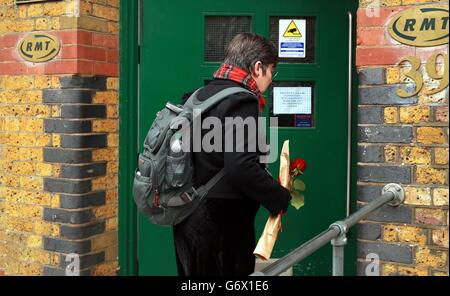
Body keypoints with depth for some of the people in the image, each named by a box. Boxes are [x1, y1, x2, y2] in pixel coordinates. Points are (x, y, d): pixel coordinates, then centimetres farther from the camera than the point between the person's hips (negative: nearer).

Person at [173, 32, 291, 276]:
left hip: (190, 221, 9)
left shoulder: (200, 96, 11)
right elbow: (241, 167, -27)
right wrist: (281, 199, -14)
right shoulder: (241, 101, -16)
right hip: (224, 225, -9)